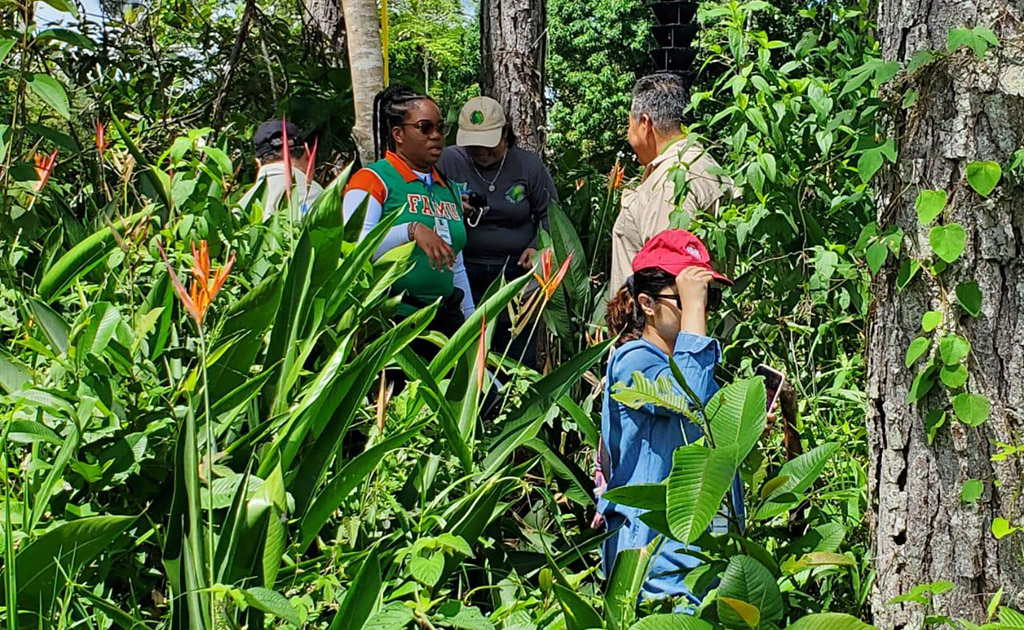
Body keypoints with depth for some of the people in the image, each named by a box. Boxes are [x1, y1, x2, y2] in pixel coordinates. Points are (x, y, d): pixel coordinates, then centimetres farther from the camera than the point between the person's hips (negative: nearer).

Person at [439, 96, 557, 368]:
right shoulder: (449, 162, 1)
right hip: (464, 273, 0)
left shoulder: (529, 165, 5)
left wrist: (538, 247, -6)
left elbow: (549, 215, 11)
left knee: (519, 356, 3)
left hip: (517, 272, 1)